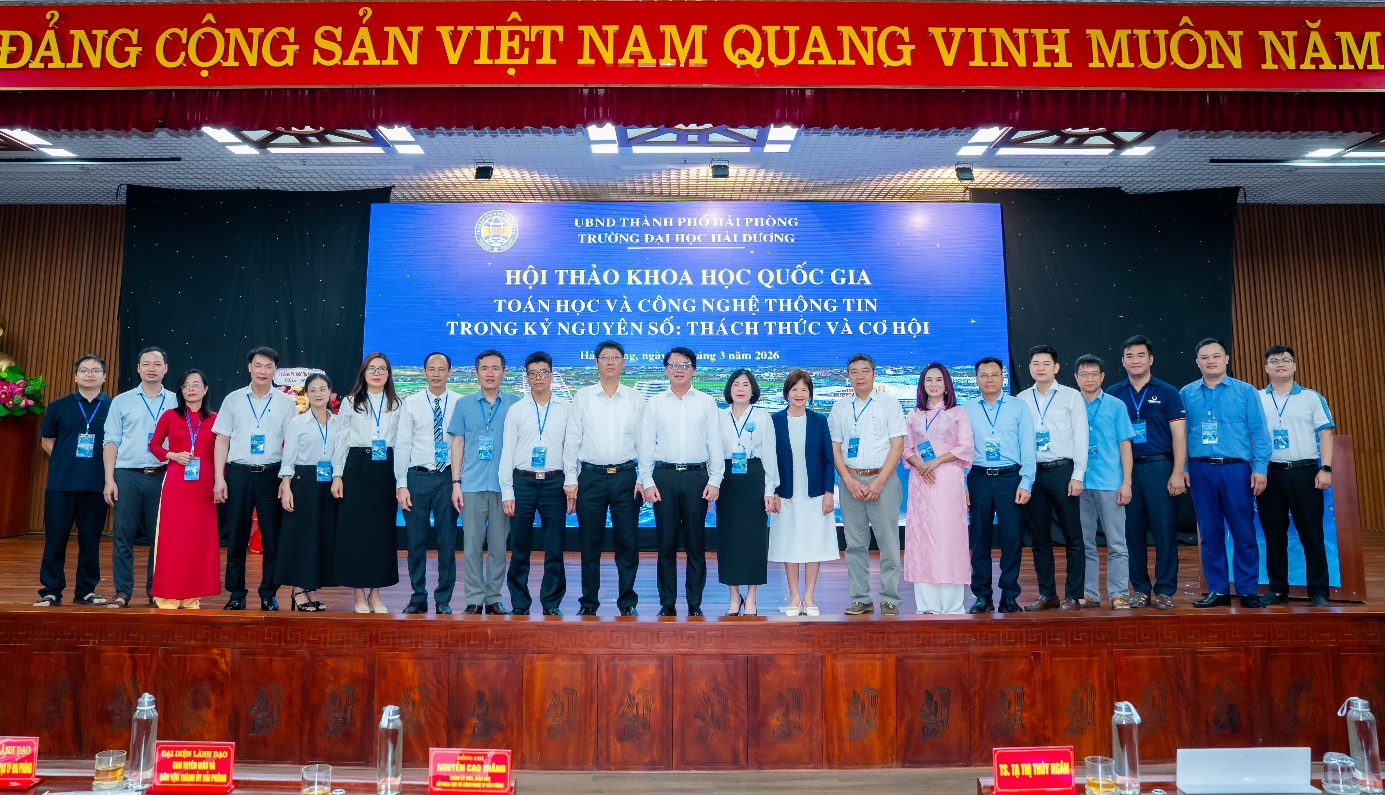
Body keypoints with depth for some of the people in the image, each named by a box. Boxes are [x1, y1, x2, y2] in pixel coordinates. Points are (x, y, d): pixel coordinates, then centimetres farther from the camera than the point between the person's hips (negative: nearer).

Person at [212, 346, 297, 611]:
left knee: (272, 537, 3)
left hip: (271, 474, -1)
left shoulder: (286, 403, 4)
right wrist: (219, 478, -1)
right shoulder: (233, 399, 7)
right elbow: (222, 440, 7)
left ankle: (269, 595, 14)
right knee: (236, 537, 6)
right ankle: (236, 594, 17)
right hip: (238, 473, 1)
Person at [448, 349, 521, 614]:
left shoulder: (515, 404, 6)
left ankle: (494, 598, 14)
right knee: (472, 543, 1)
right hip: (471, 485, 1)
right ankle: (474, 599, 10)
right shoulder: (464, 404, 9)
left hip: (503, 485, 0)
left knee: (499, 544, 4)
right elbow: (457, 444, 9)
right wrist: (456, 483, 2)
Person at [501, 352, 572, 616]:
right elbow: (507, 452, 5)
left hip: (554, 483, 0)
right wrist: (507, 492, -1)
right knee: (519, 549, 5)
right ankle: (519, 604, 16)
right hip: (523, 482, 0)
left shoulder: (566, 409, 7)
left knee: (555, 549, 4)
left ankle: (552, 603, 16)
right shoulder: (516, 410, 7)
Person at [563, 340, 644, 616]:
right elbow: (572, 439, 5)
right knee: (590, 542, 5)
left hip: (626, 475, 0)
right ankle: (588, 602, 16)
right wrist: (570, 479, -1)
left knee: (627, 542, 3)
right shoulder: (582, 397, 6)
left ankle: (627, 601, 14)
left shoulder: (635, 398, 7)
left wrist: (643, 479, 0)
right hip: (591, 476, 0)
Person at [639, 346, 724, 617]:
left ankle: (695, 604, 13)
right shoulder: (655, 403, 8)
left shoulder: (706, 402, 7)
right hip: (664, 476, 0)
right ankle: (667, 603, 13)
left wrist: (715, 480, -3)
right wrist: (647, 482, -2)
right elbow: (646, 445, 6)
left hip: (697, 476, 0)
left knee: (696, 544, 4)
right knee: (666, 544, 5)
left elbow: (715, 443, 5)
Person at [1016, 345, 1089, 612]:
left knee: (1073, 536, 1)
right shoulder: (1021, 400, 9)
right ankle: (1047, 594, 17)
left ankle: (1073, 596, 9)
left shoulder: (1071, 397, 3)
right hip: (1032, 473, 3)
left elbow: (1080, 437, -1)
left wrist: (1077, 476, -7)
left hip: (1062, 470, -3)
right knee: (1039, 537, 8)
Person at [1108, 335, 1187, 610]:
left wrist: (1178, 473, -8)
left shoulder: (1167, 392, 3)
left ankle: (1165, 590, 11)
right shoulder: (1113, 395, 7)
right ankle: (1140, 589, 16)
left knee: (1164, 531, 0)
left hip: (1159, 467, -2)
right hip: (1125, 470, 2)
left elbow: (1179, 435, 0)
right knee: (1133, 532, 6)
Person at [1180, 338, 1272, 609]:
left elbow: (1259, 433, 1)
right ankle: (1217, 590, 15)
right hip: (1200, 470, 1)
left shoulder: (1246, 391, 4)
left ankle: (1248, 591, 13)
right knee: (1210, 534, 6)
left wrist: (1259, 468, -6)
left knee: (1244, 533, 2)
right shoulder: (1186, 394, 7)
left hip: (1236, 469, -1)